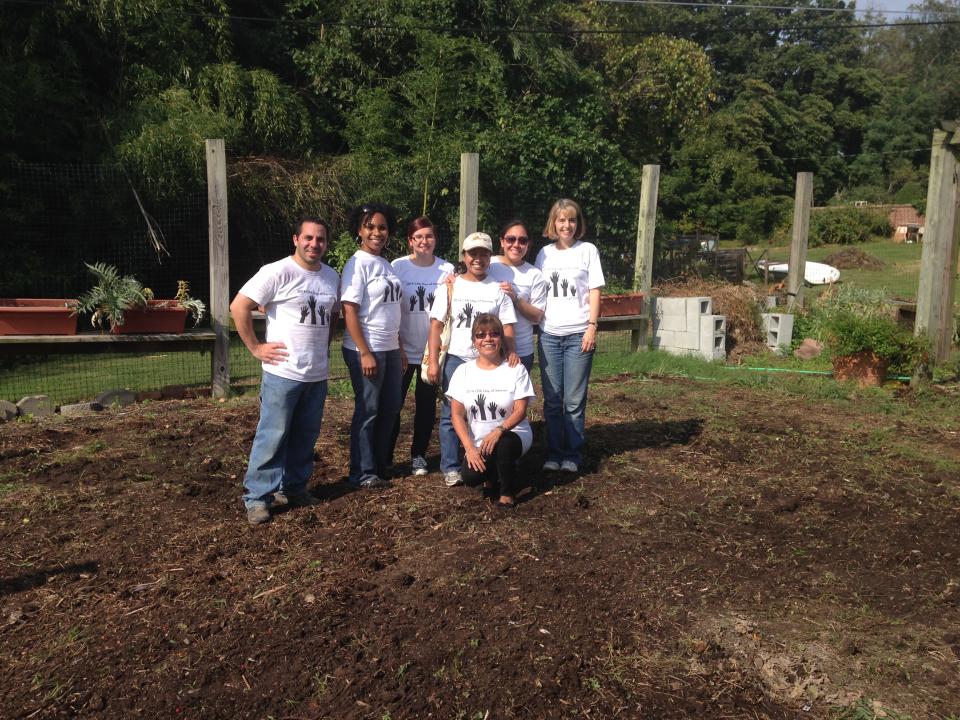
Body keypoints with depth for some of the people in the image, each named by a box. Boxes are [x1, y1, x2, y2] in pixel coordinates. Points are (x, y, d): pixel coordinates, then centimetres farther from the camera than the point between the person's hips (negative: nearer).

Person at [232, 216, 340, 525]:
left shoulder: (332, 276, 8)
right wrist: (255, 347, -11)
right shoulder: (277, 272, -11)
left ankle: (294, 488, 28)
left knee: (306, 435, 14)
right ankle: (257, 497, 9)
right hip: (283, 372, -6)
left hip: (318, 374, 6)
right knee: (272, 436, -2)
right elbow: (238, 307, -12)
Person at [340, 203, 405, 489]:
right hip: (366, 350, -8)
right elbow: (349, 311, -15)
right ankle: (363, 474, 13)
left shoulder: (385, 265, 13)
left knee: (390, 408, 13)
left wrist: (400, 348, 16)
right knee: (367, 411, 0)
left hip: (390, 349, 8)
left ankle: (381, 466, 27)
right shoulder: (358, 264, -10)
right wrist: (364, 353, -19)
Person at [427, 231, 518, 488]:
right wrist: (433, 362, -8)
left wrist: (511, 351, -17)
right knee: (451, 414, 2)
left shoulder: (498, 289, 6)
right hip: (456, 359, -1)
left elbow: (507, 325, 3)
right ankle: (450, 467, 12)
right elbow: (436, 325, 0)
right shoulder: (450, 286, 3)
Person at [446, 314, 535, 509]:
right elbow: (457, 414, -2)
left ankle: (508, 493, -8)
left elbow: (520, 411, -11)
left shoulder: (516, 369, -5)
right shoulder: (463, 371, 0)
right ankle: (493, 474, 12)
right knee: (470, 476, -27)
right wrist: (469, 448, -14)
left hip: (512, 435, -1)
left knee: (503, 443, -37)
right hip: (477, 442, 1)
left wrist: (499, 430, -30)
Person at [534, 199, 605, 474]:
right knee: (552, 399, 5)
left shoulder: (588, 250, 5)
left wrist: (592, 327, -9)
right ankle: (553, 453, 15)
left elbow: (594, 291, 1)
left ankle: (572, 454, 10)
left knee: (574, 400, 0)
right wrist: (536, 323, 4)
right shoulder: (545, 253, 12)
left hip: (578, 334, -2)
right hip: (549, 334, 3)